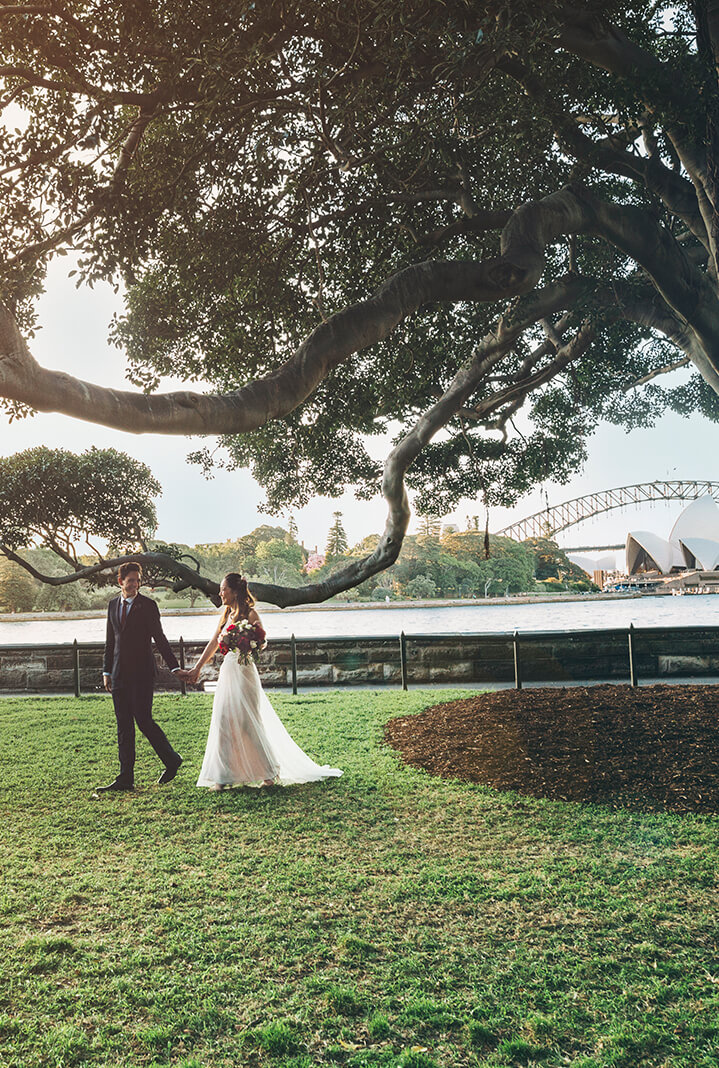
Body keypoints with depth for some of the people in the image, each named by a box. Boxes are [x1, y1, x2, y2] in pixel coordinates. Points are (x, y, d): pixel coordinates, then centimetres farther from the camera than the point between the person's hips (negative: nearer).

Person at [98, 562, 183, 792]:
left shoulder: (148, 606, -5)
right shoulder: (113, 605, 11)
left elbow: (160, 639, -6)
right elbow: (110, 641, 16)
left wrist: (175, 668, -10)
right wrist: (106, 671, 13)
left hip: (141, 673, -5)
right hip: (119, 674, 5)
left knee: (144, 721, -6)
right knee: (123, 726, 7)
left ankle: (172, 760, 15)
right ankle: (126, 778, 12)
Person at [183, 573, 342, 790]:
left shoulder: (249, 614, -10)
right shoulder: (227, 614, 12)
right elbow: (213, 643, 19)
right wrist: (196, 669, 21)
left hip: (243, 673, -7)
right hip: (227, 672, 7)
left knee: (249, 724, -2)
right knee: (224, 723, 6)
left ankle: (271, 773, 15)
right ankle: (223, 777, 14)